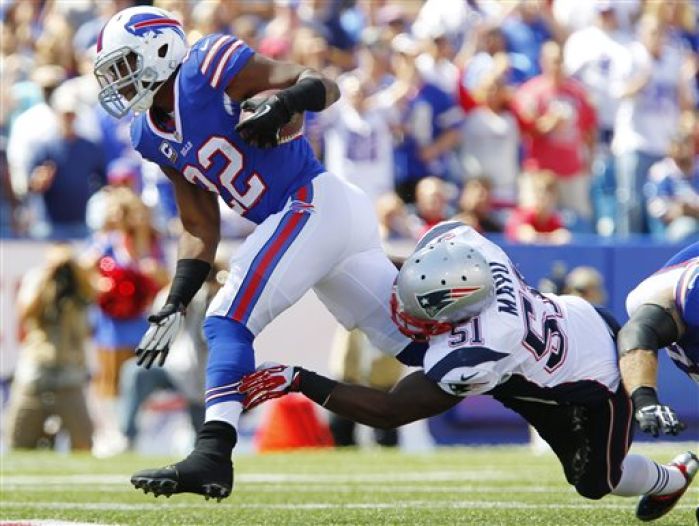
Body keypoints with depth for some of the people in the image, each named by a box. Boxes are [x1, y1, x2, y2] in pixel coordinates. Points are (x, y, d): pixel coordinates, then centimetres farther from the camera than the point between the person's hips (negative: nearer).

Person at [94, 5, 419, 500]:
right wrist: (174, 307, 9)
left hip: (316, 202, -9)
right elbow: (200, 230, 17)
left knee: (230, 320, -18)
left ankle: (213, 455, -26)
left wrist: (284, 101, -35)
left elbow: (325, 86, -15)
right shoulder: (153, 136, 14)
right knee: (418, 341, 8)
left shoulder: (208, 67, -11)